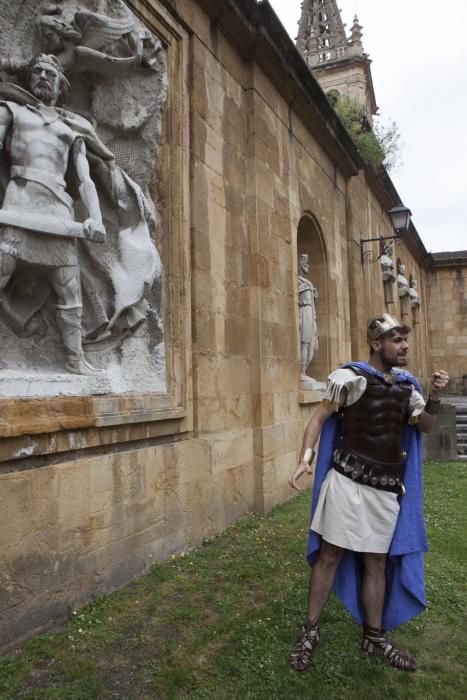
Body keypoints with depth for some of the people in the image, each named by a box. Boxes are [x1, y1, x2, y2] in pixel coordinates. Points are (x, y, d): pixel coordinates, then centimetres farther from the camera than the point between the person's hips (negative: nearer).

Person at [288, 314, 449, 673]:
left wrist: (435, 395, -5)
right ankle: (311, 631, 22)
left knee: (377, 563, 15)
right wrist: (305, 459, -20)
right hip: (348, 482, -5)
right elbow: (320, 417, -8)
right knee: (330, 555, 4)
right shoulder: (351, 377, -10)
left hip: (387, 489, 5)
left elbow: (425, 426, 14)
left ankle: (375, 637, 32)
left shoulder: (406, 384, 8)